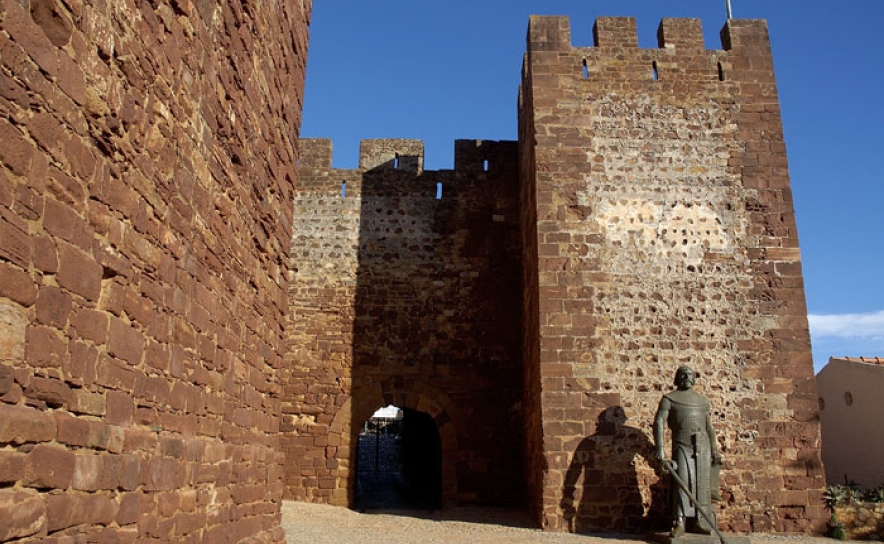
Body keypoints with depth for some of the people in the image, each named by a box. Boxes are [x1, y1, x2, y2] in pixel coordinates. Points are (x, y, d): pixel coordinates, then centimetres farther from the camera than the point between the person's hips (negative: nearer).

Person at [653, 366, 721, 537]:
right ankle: (679, 523, -13)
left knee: (702, 484, 3)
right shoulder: (669, 399, 2)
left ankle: (698, 522, 12)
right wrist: (660, 448, -18)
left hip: (703, 446, 5)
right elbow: (659, 423, -8)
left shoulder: (702, 400, 17)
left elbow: (709, 427, 21)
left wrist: (714, 450, 16)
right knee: (683, 480, -15)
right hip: (682, 446, -5)